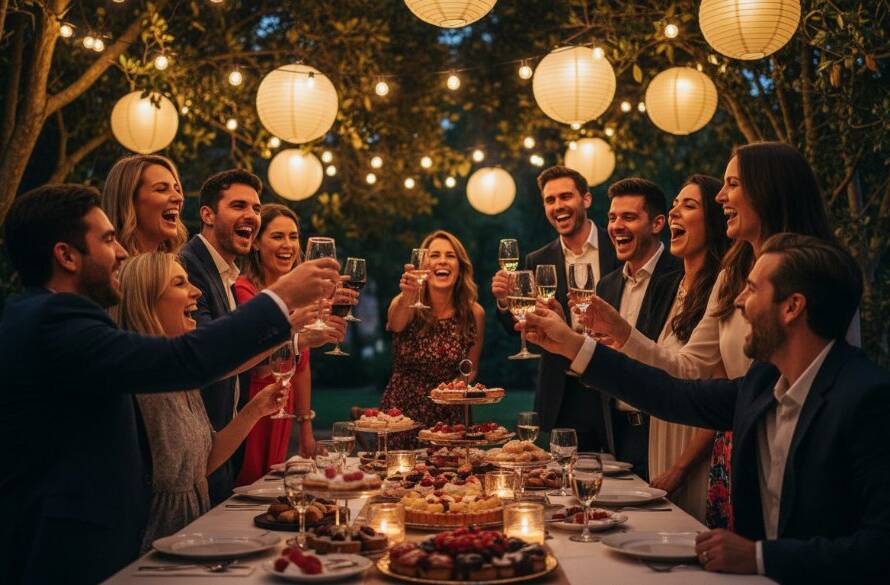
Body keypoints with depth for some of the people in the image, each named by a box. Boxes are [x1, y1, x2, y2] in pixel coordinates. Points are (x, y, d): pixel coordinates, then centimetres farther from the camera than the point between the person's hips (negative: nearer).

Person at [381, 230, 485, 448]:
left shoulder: (474, 313, -4)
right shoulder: (407, 304, -10)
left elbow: (471, 369, 8)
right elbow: (395, 324, -34)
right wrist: (407, 297, -54)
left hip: (448, 418, 1)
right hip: (401, 412, -1)